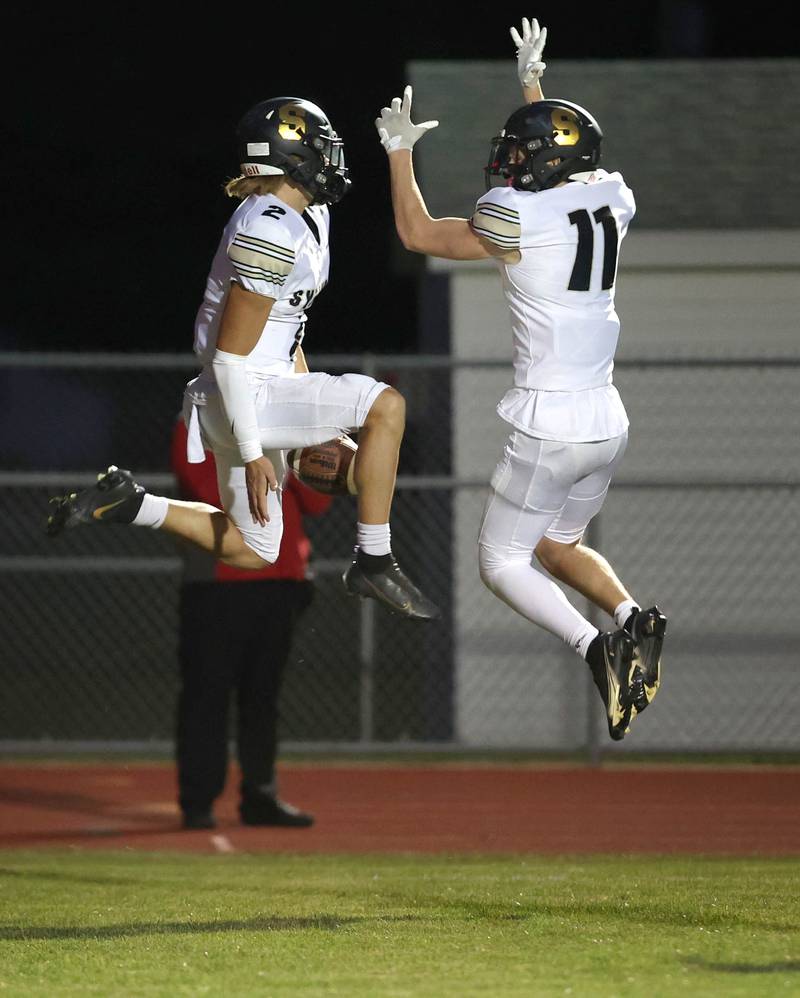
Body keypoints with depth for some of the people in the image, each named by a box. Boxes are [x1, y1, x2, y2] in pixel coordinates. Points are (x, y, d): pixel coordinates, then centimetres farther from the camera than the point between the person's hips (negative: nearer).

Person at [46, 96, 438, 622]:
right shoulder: (270, 235, -22)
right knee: (386, 407, -20)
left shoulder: (308, 216, 9)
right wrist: (253, 454, -21)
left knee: (251, 552, 19)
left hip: (266, 396, 10)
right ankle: (374, 563, -14)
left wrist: (313, 412, 22)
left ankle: (127, 502, 20)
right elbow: (230, 355, -22)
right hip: (245, 397, -10)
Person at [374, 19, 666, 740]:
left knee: (502, 562, 6)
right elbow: (564, 170, 27)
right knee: (559, 546, 25)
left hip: (548, 424, -7)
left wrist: (400, 150, 12)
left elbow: (418, 234, 1)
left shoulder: (517, 220, -15)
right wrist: (534, 82, 35)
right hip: (608, 422, 7)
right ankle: (633, 618, -2)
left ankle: (592, 645, -17)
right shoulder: (612, 201, 2)